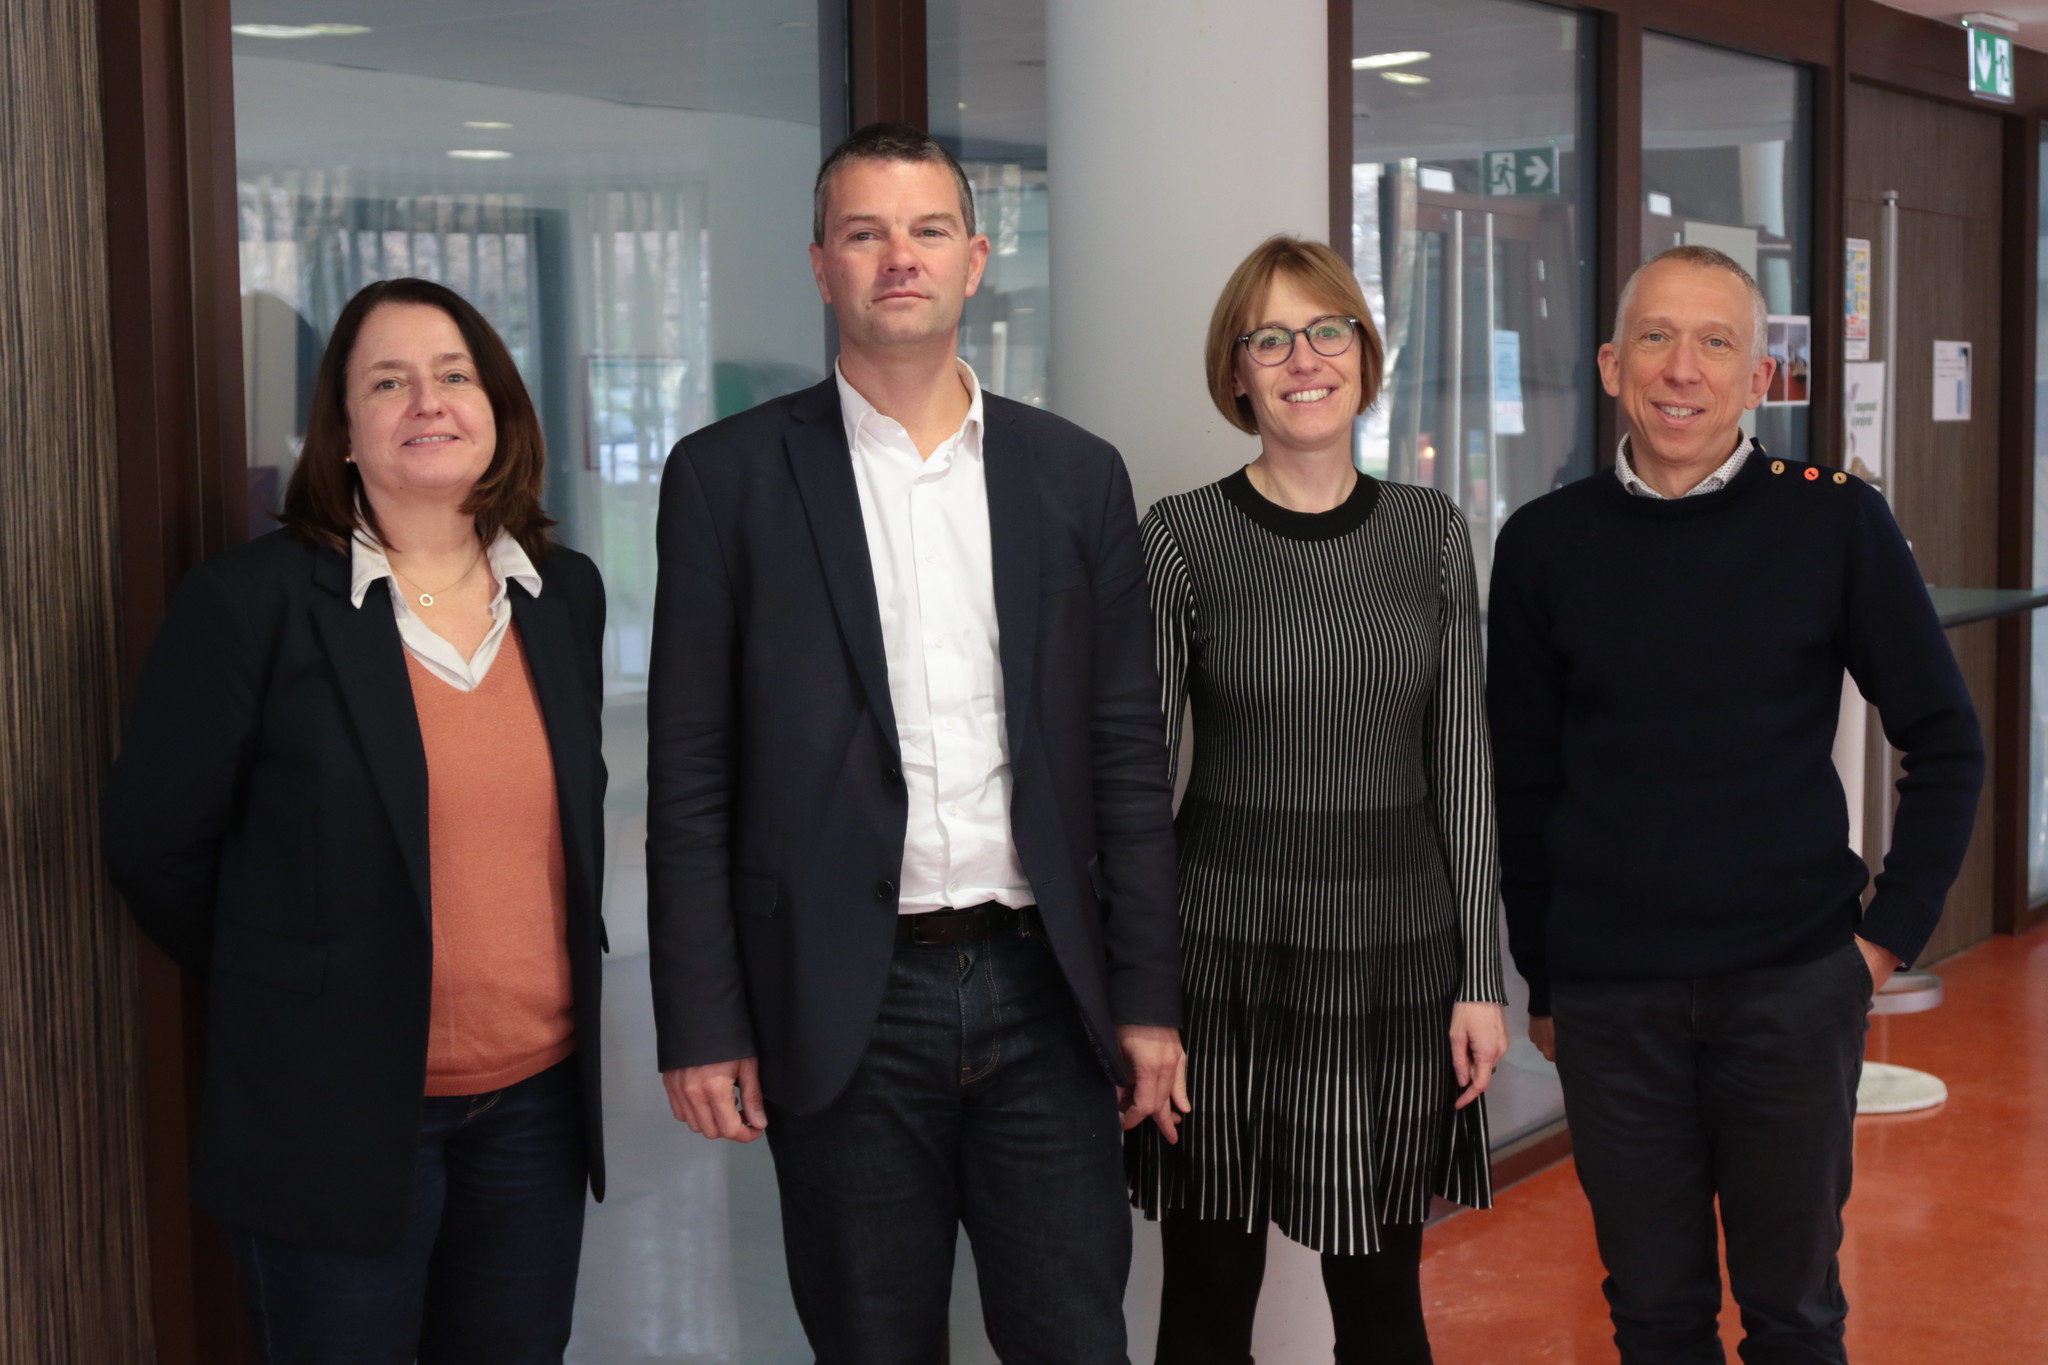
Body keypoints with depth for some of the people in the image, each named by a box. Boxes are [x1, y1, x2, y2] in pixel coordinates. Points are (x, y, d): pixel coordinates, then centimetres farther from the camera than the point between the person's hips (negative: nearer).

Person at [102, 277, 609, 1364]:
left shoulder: (567, 595, 5)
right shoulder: (250, 602, -10)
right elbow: (153, 844, -4)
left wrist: (541, 990, 12)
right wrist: (280, 990, 5)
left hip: (537, 1102, 5)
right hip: (338, 1116, -4)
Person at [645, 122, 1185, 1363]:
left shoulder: (1076, 473, 7)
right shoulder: (729, 476, 1)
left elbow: (1128, 753, 7)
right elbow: (690, 776, -1)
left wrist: (1148, 996, 3)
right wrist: (701, 1026, -5)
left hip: (1041, 993, 2)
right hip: (846, 1011, -2)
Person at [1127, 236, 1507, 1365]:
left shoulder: (1430, 530, 5)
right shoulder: (1180, 541, -4)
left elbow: (1462, 762, 5)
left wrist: (1480, 977, 2)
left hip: (1394, 962, 2)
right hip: (1225, 963, -2)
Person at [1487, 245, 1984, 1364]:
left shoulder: (1836, 524, -4)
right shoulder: (1544, 544, 1)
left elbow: (1946, 743, 4)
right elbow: (1522, 782, 7)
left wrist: (1893, 930, -2)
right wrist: (1539, 982, 8)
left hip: (1794, 987, -1)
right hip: (1609, 999, 1)